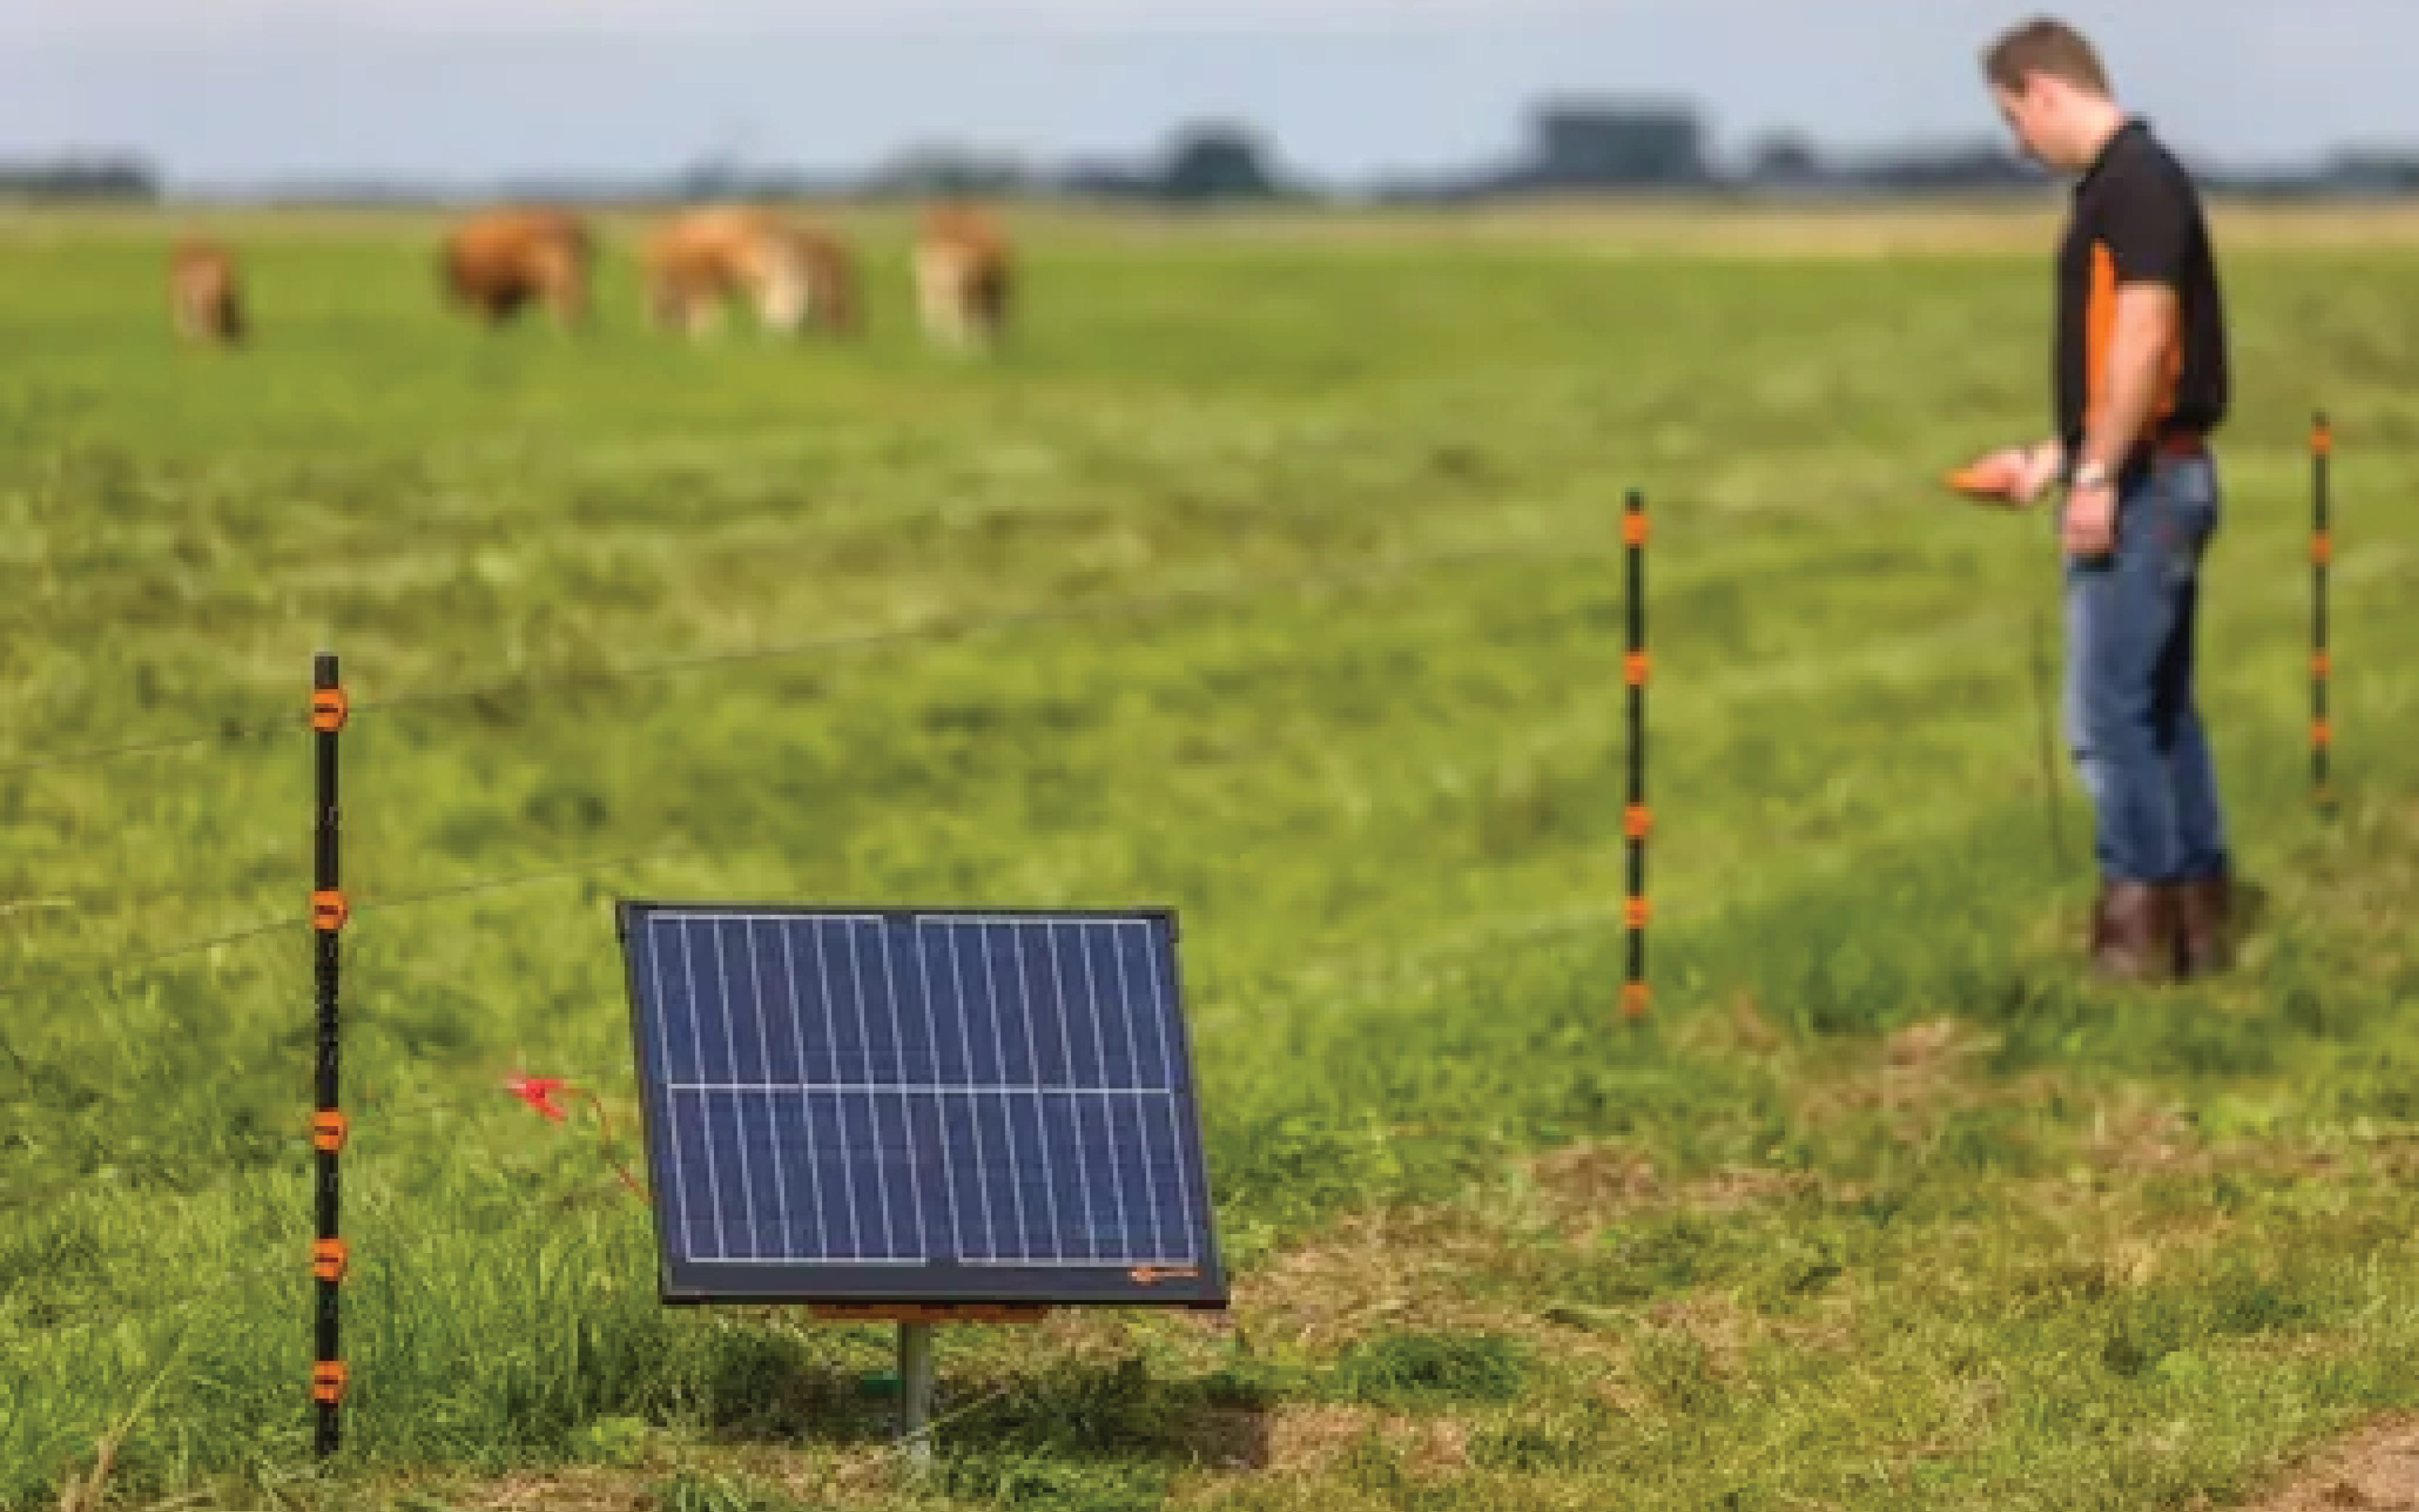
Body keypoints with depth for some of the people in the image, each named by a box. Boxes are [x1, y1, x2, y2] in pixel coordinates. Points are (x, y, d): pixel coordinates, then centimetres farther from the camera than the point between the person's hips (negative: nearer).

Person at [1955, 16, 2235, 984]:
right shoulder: (2122, 181, 16)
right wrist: (2047, 462, 21)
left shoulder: (2134, 178, -15)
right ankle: (2198, 919, 16)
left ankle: (2137, 924, -3)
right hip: (2149, 479, 10)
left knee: (2109, 709, -7)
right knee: (2162, 709, 12)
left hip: (2140, 485, -10)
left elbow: (2144, 337, -23)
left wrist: (2097, 476, -22)